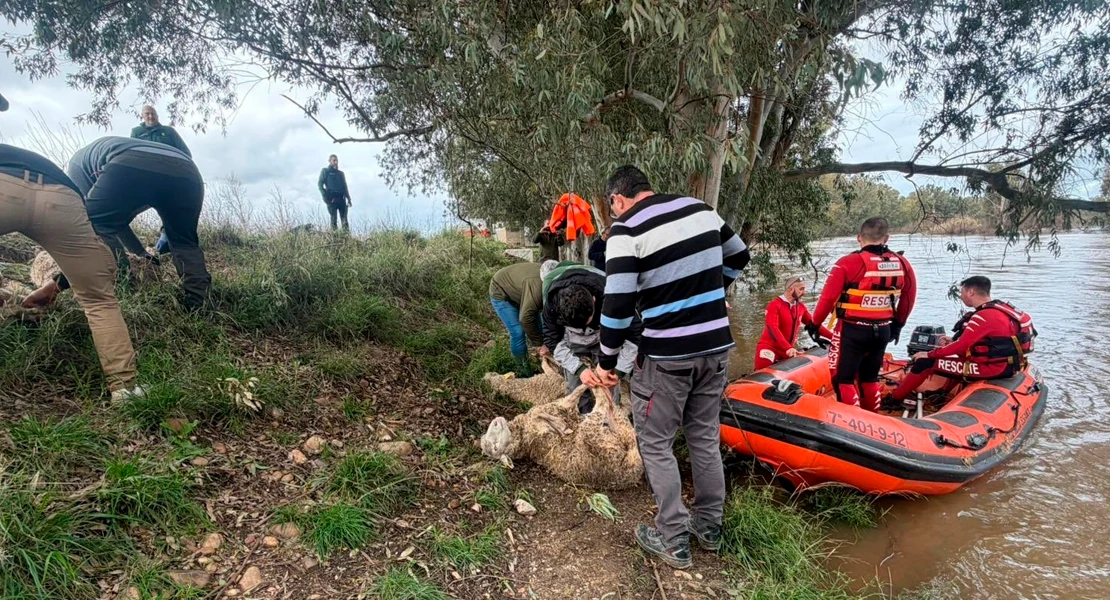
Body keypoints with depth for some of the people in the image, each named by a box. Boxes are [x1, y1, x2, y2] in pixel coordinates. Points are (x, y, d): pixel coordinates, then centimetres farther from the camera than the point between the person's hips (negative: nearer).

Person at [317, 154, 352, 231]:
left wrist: (348, 198, 11)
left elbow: (345, 187, 22)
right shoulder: (325, 171, 9)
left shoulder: (341, 173, 23)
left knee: (344, 218, -4)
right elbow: (320, 184, 1)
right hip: (331, 199, -4)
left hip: (341, 198, 4)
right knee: (333, 218, -8)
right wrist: (324, 195, -13)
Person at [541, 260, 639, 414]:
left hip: (606, 340, -1)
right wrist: (578, 368, -32)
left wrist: (618, 369, -33)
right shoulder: (551, 303, -34)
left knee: (610, 389, -3)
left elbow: (634, 334, -27)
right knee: (576, 388, -1)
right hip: (574, 344, 1)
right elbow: (553, 340, -21)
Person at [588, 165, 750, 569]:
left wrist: (606, 362, -6)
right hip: (716, 346, 7)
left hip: (667, 355, -6)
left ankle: (674, 541, 16)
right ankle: (709, 527, 32)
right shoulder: (700, 209, 8)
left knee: (655, 444, 9)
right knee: (705, 438, 19)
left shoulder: (627, 229, -11)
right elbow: (739, 258, 20)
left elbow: (617, 304, -17)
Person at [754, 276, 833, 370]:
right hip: (769, 348, -7)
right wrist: (788, 348, -33)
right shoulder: (775, 305, -12)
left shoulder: (801, 307, 8)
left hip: (787, 351, 7)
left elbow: (814, 324, 15)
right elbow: (773, 328, -23)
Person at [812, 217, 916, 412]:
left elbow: (828, 298, -13)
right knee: (870, 377, 22)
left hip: (852, 331, -6)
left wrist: (815, 323, 1)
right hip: (883, 331, 6)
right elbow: (908, 298, 12)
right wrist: (897, 324, 25)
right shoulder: (902, 264, 1)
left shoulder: (848, 264, -15)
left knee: (843, 379, 5)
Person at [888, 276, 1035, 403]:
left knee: (925, 362, -9)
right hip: (1003, 364, 10)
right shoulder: (999, 308, 8)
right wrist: (953, 341, 11)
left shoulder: (984, 316, -21)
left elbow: (961, 346, -20)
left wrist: (929, 354, -9)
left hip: (990, 368, -10)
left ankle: (894, 398, 1)